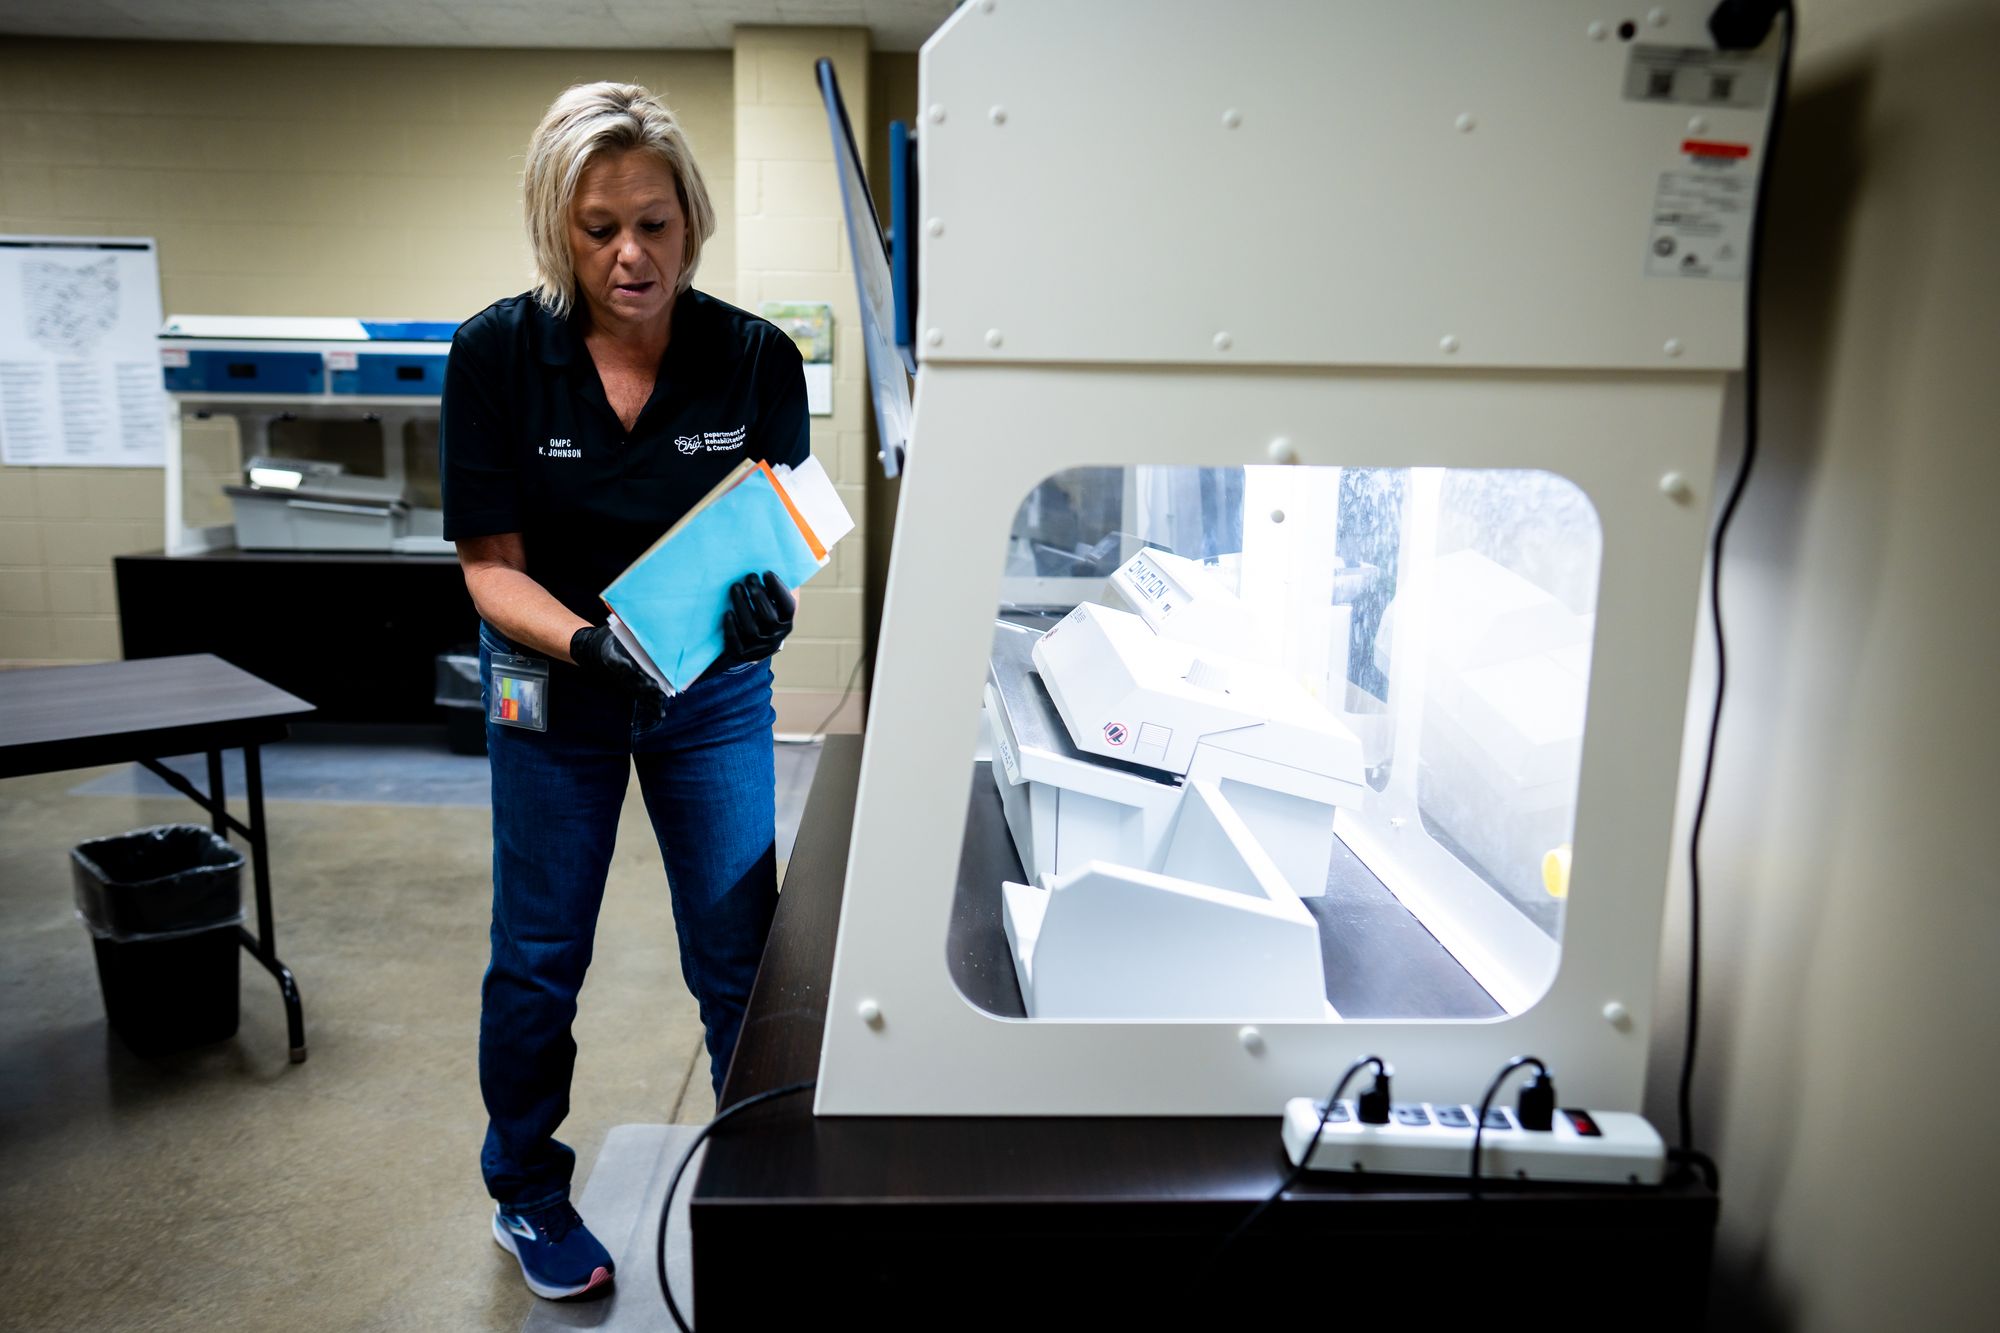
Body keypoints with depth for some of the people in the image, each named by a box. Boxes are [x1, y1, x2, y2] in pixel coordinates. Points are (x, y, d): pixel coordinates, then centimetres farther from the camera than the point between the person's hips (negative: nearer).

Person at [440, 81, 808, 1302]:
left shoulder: (757, 358, -13)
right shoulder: (497, 354, -14)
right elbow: (490, 564, -12)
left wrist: (767, 599, -34)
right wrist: (580, 638, -32)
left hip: (715, 688, 1)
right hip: (553, 686, 0)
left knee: (742, 950, 5)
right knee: (538, 959, 11)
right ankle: (527, 1195, 36)